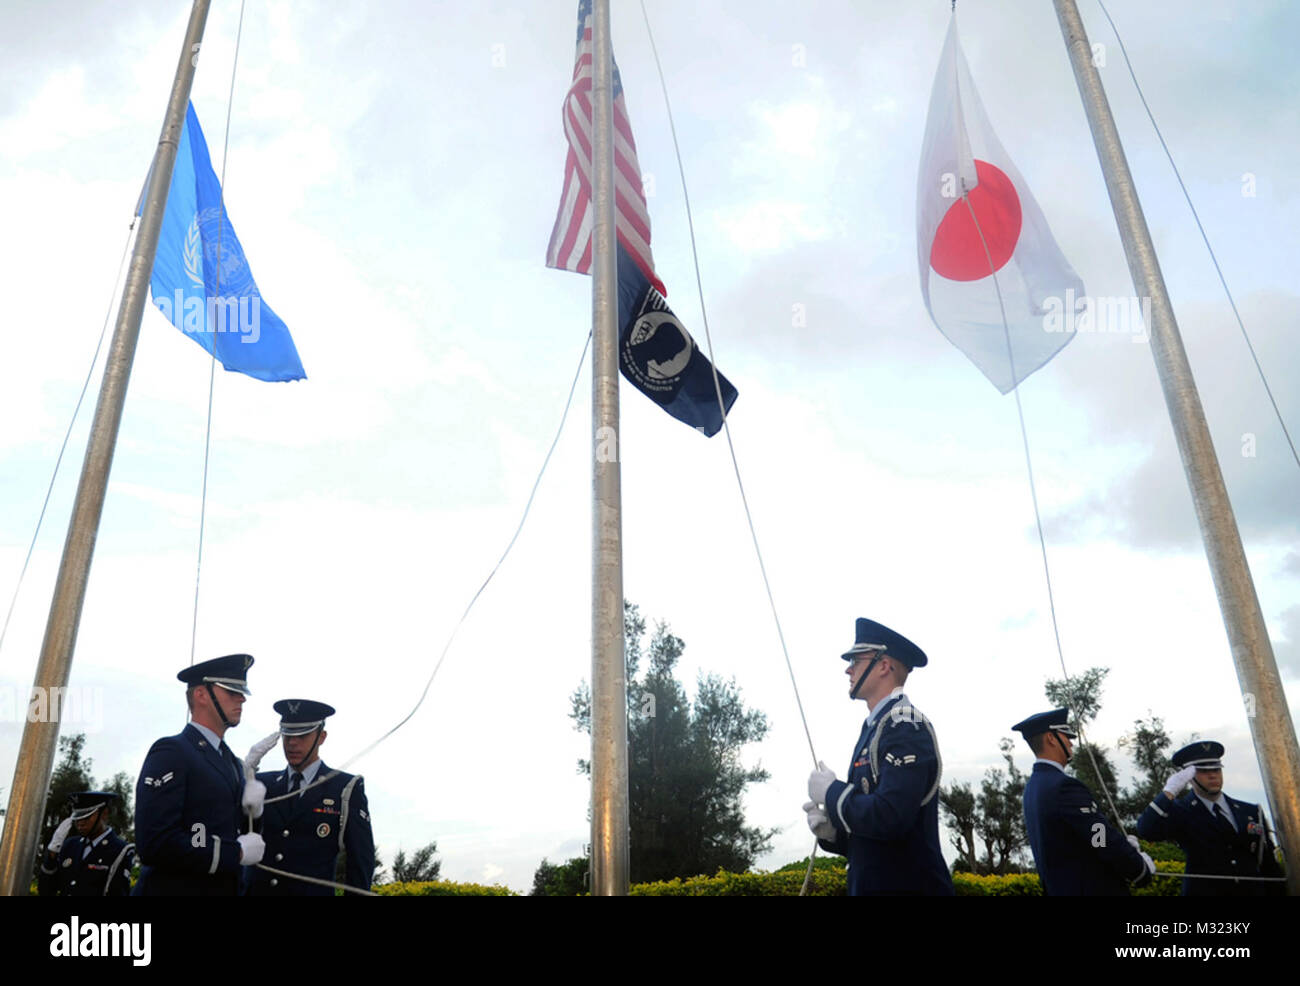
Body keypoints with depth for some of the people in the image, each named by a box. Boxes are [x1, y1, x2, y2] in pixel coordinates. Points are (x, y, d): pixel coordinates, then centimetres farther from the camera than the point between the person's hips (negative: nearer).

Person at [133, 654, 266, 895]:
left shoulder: (233, 763, 13)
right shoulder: (170, 752, -12)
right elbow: (155, 845, -22)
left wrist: (252, 812, -5)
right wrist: (238, 852, -18)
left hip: (224, 887, 8)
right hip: (174, 888, -8)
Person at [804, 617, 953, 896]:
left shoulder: (906, 726, -15)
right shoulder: (873, 729, 13)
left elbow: (889, 818, -28)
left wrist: (831, 792, -13)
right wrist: (831, 831, -1)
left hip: (907, 886, -9)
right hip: (871, 884, 9)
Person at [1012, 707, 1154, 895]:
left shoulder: (1034, 785, 9)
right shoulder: (1064, 787, -22)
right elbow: (1108, 843, -19)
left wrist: (1125, 843, 4)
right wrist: (1144, 870, -3)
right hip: (1094, 888, -9)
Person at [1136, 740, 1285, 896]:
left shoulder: (1251, 812, 7)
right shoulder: (1180, 812, -7)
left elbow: (1269, 865, 10)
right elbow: (1146, 831, -25)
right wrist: (1170, 791, -26)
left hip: (1253, 891, 4)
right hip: (1204, 891, -4)